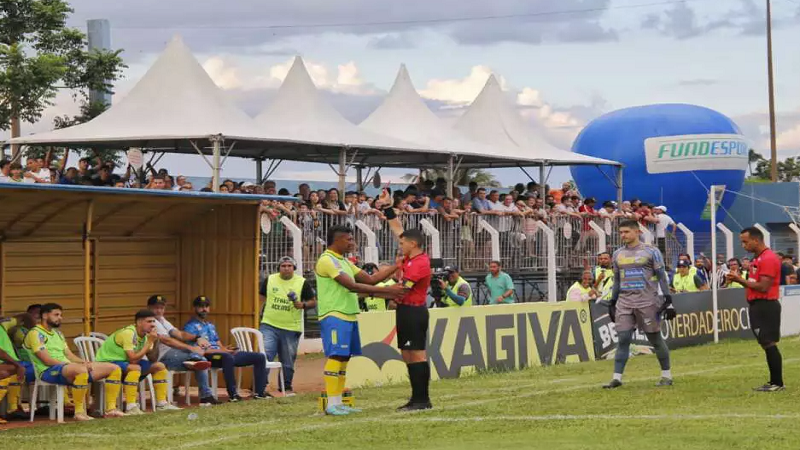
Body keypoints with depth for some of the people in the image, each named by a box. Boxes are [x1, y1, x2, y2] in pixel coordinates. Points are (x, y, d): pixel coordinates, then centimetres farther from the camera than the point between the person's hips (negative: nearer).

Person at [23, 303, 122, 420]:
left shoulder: (57, 333, 26)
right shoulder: (35, 333, -4)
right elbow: (47, 360, -14)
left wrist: (84, 362, -3)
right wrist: (80, 365, -16)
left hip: (69, 368, 9)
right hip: (49, 371, -9)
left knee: (114, 369, 1)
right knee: (81, 370, -43)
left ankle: (111, 409, 1)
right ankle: (79, 412, -31)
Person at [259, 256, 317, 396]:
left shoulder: (303, 283, 1)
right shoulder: (269, 280, 5)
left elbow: (313, 302, 5)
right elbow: (262, 297, 18)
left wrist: (303, 305, -14)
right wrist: (263, 311, 4)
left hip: (291, 328, 0)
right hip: (269, 325, 0)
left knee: (288, 361, 8)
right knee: (265, 355, -13)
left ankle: (286, 387, 21)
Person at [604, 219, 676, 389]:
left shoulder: (650, 252, -2)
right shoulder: (618, 254, 12)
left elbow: (661, 277, -2)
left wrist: (668, 300, -9)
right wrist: (612, 302, 16)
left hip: (647, 303, -4)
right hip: (624, 303, 4)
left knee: (655, 338, 3)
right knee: (623, 339, -4)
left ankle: (666, 375, 14)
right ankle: (617, 378, -6)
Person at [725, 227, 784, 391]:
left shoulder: (769, 259, -15)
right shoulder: (757, 259, 17)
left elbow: (763, 287, -21)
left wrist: (740, 280, -16)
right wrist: (739, 279, 5)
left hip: (766, 306, -10)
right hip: (757, 306, 10)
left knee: (769, 344, -9)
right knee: (766, 344, 11)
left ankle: (777, 383, -7)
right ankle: (774, 382, 15)